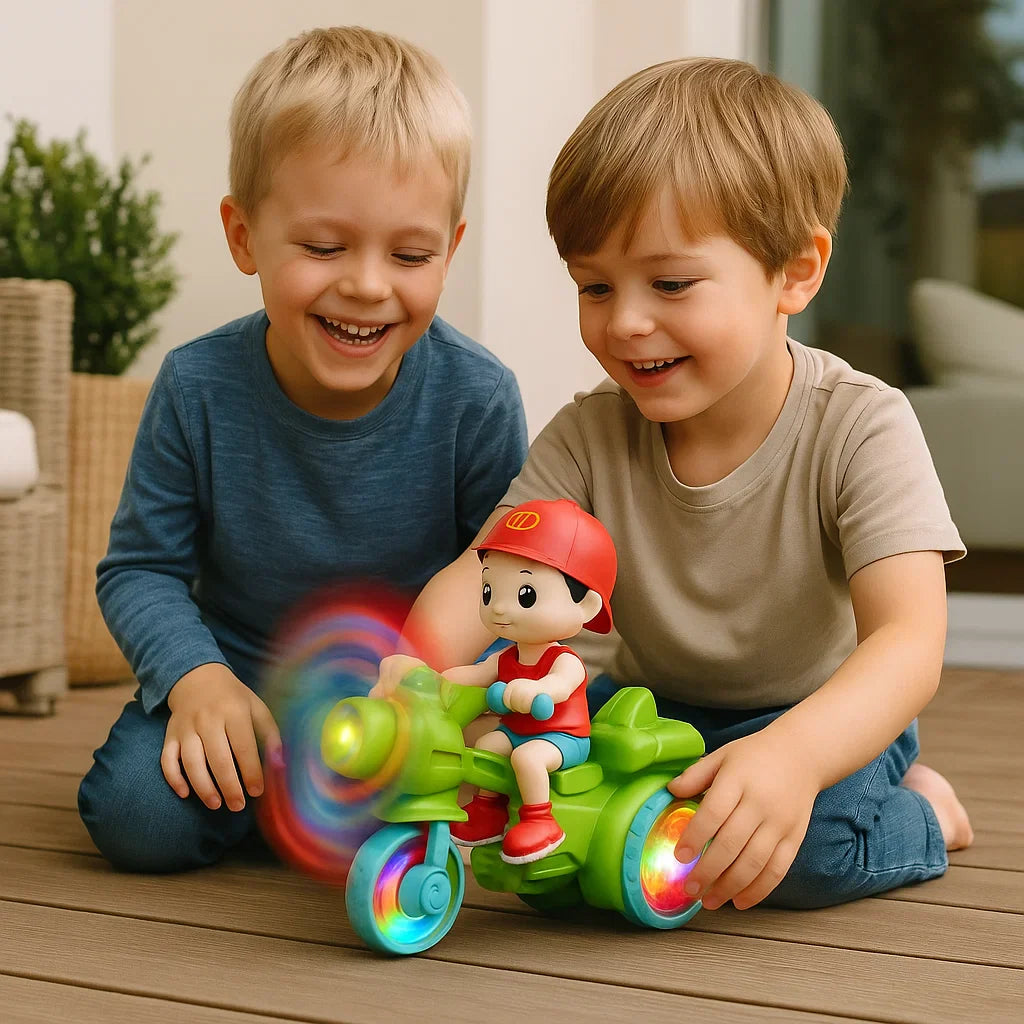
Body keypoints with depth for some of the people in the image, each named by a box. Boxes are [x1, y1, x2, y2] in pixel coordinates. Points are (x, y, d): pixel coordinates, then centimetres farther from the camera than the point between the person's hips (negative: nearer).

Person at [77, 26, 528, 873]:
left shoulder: (478, 399, -17)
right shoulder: (199, 389, -14)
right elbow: (142, 565, -6)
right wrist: (197, 677, -23)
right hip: (239, 681, 0)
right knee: (139, 816, -24)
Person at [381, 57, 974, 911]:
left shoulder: (859, 427, -22)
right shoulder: (591, 437, -10)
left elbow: (910, 643, -33)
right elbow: (484, 573, -18)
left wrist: (796, 754, -54)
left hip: (831, 717, -4)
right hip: (653, 712, 4)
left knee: (807, 837, -35)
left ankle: (920, 815, -1)